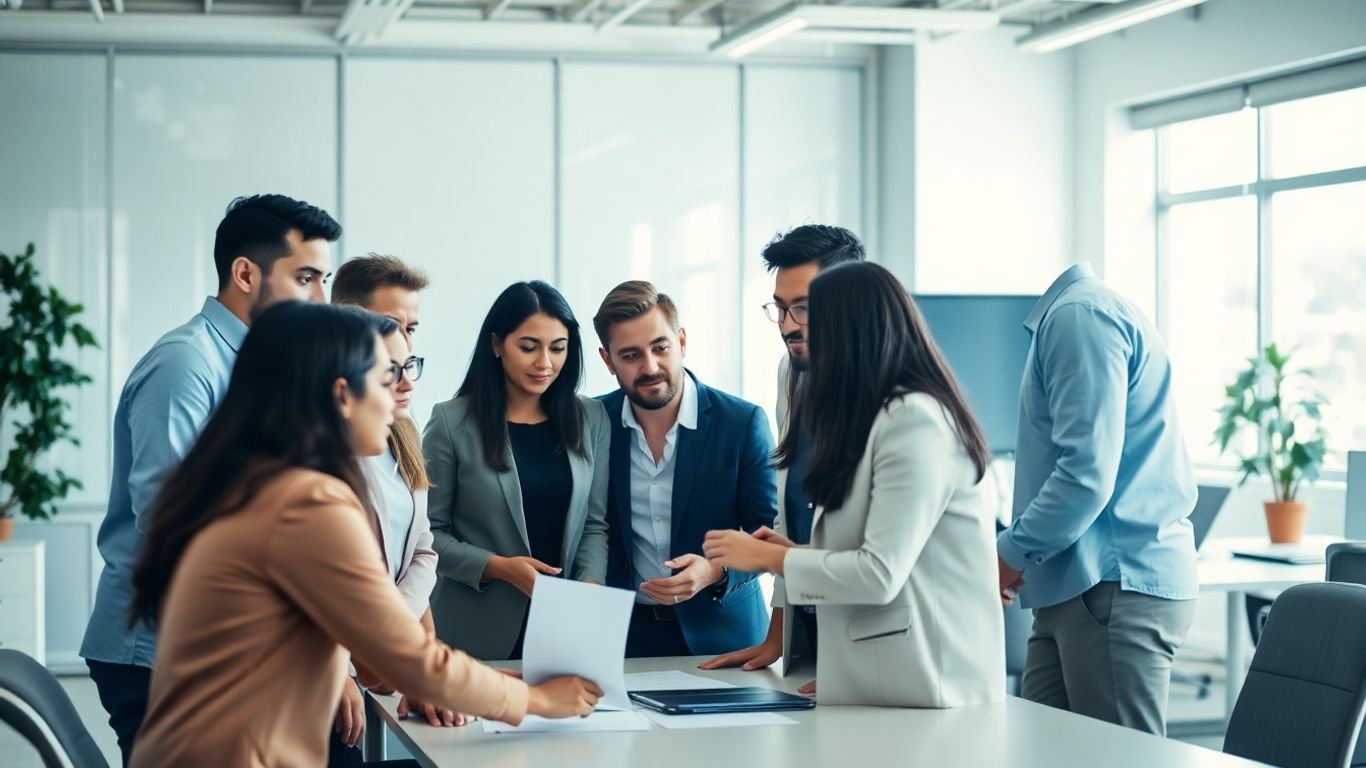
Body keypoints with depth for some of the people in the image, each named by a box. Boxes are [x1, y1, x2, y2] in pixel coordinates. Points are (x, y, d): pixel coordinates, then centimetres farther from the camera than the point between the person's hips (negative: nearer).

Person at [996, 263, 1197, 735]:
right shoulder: (1062, 313, 18)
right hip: (1074, 589, 10)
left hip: (1117, 589, -10)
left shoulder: (1080, 316, -14)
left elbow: (1087, 474, -21)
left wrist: (1009, 554, -11)